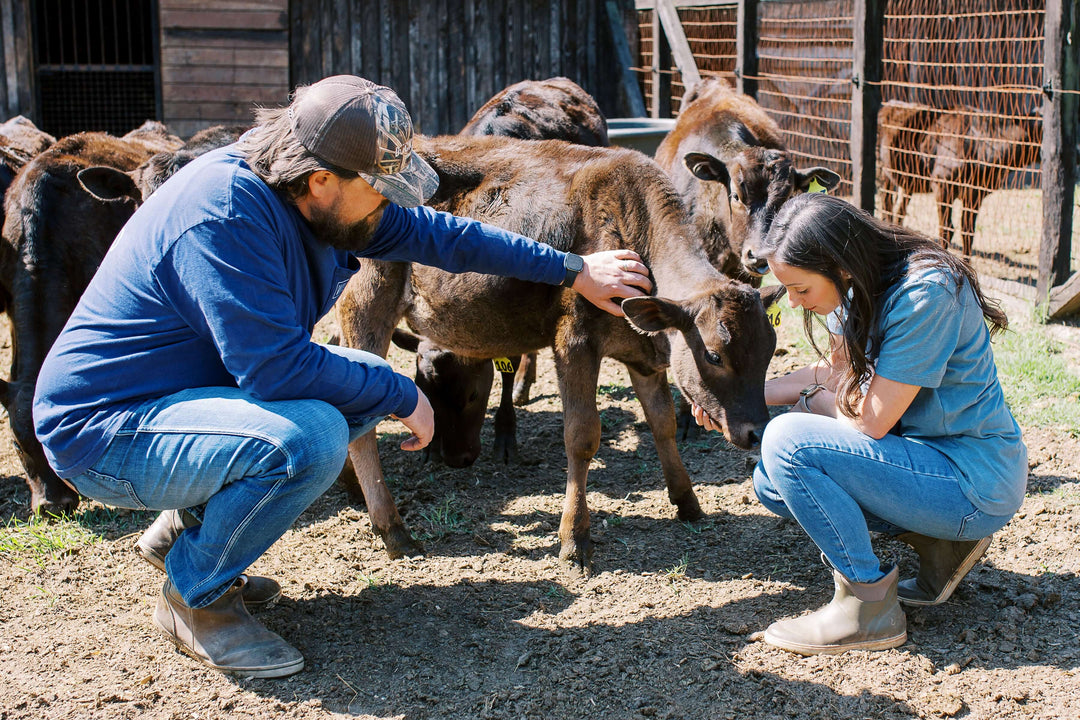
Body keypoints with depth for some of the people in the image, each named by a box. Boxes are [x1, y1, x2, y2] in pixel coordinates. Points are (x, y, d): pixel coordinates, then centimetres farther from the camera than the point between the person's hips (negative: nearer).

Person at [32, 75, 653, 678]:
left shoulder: (309, 195, 0)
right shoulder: (226, 210, -28)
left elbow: (435, 233, 8)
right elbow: (277, 365, -31)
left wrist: (573, 270, 12)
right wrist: (400, 393, -18)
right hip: (101, 431, -10)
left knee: (372, 384, 6)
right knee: (308, 439, -31)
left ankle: (186, 528, 14)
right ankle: (195, 598, -4)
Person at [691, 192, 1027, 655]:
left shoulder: (925, 293, -26)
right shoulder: (860, 287, 0)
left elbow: (871, 421, -23)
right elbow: (837, 371, 14)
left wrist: (809, 399, -3)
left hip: (975, 485, -9)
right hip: (923, 448, 9)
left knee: (787, 441, -21)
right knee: (772, 484, 8)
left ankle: (868, 606, -10)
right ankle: (937, 542, 8)